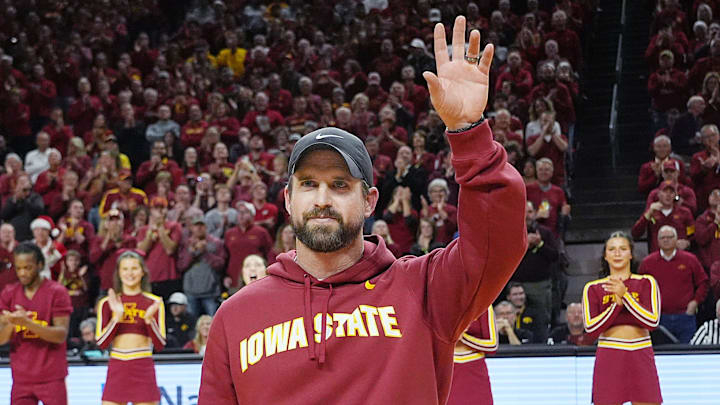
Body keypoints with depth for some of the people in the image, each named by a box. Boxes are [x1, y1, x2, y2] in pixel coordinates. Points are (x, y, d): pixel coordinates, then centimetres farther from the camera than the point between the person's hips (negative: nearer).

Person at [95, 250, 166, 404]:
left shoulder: (154, 303, 5)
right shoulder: (107, 303, 7)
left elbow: (160, 345, 0)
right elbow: (102, 343, 0)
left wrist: (149, 319, -14)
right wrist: (117, 317, -11)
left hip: (143, 369, -1)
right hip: (117, 368, 1)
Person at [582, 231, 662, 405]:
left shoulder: (646, 283, 6)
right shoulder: (592, 288, 7)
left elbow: (652, 321, -8)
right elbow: (591, 329, -4)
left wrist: (624, 295, -13)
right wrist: (616, 303, -12)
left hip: (640, 357, 0)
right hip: (609, 357, 0)